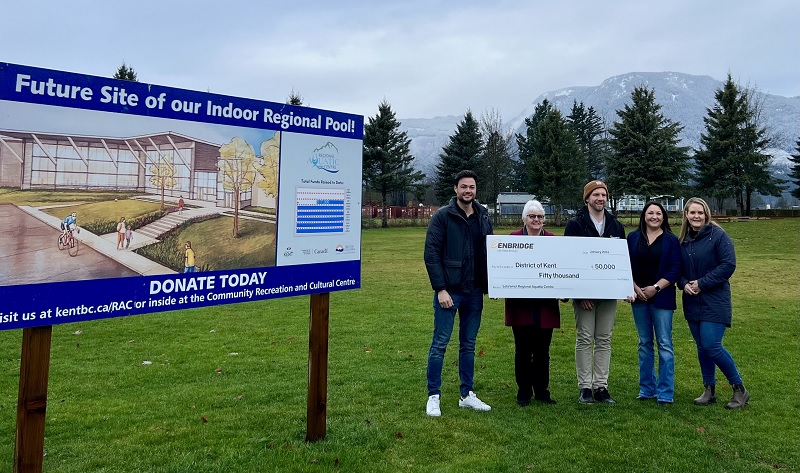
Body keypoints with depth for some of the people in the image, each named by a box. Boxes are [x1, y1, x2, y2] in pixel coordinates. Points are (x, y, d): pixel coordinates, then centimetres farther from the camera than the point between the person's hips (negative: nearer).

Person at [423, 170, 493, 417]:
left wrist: (489, 284, 4)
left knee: (469, 345, 13)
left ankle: (467, 395, 24)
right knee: (440, 344, 1)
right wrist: (440, 289, -15)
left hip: (474, 292, 5)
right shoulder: (442, 216, -6)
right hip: (449, 291, -5)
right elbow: (431, 254, -10)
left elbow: (489, 252, 14)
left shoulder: (484, 217, 9)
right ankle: (433, 397, 12)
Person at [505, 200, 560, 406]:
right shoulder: (514, 238, 1)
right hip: (521, 305, -2)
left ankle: (542, 390, 23)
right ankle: (524, 391, 18)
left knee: (542, 350, 10)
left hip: (546, 306, 2)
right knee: (523, 350, 6)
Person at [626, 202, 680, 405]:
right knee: (644, 343, 11)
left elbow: (675, 270, -4)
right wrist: (635, 288, -7)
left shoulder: (671, 240, 0)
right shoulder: (633, 237, 6)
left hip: (662, 298, -3)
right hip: (638, 296, 3)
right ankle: (647, 388, 20)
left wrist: (655, 288, -12)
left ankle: (666, 393, 5)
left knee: (664, 344, -2)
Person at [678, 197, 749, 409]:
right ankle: (709, 390, 23)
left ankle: (739, 389, 9)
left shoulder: (718, 235, -9)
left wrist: (701, 283, -17)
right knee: (701, 347, 11)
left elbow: (728, 265, -15)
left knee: (711, 346, -10)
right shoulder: (683, 240, 7)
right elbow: (679, 269, 12)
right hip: (692, 302, 6)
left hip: (715, 302, -6)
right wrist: (684, 284, -8)